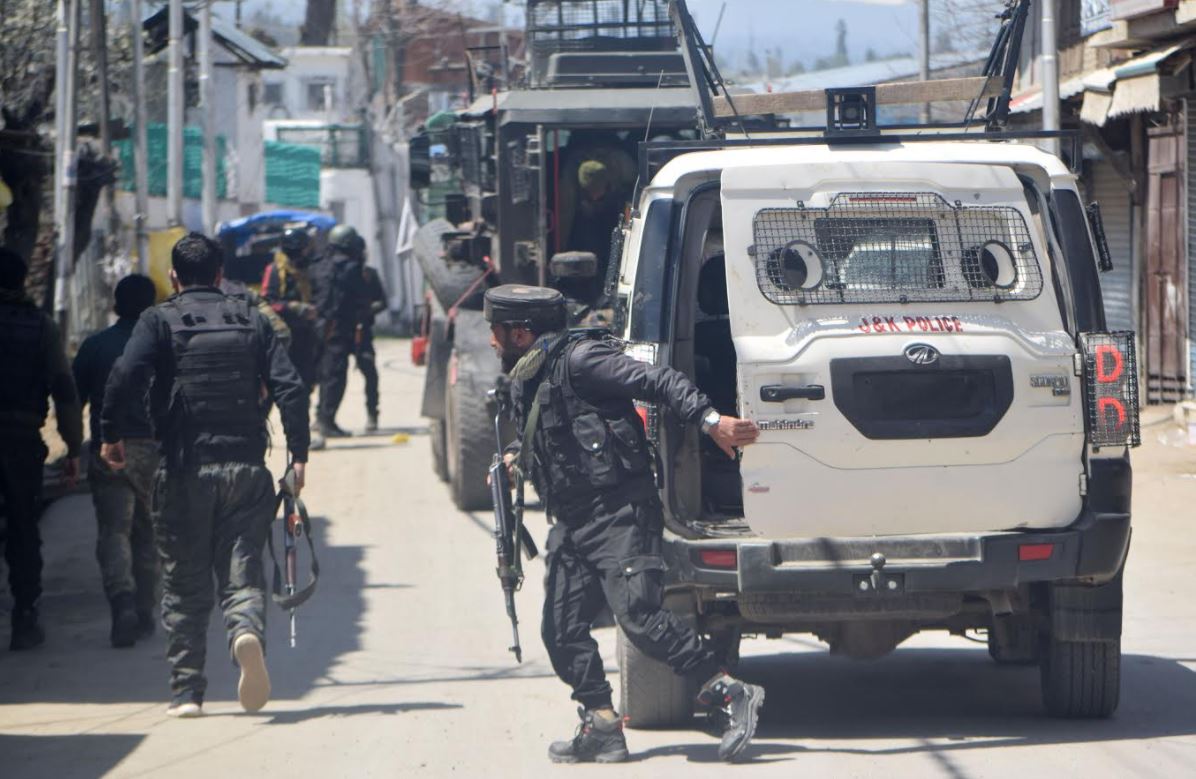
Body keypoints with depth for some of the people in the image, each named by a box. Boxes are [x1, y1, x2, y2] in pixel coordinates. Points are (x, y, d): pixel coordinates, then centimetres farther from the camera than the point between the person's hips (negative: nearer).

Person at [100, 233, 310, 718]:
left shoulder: (160, 321, 1)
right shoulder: (251, 321, 10)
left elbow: (126, 377, -15)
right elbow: (290, 388, 1)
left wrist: (111, 434, -3)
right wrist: (298, 455, 4)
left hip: (184, 471, -1)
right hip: (246, 468, 1)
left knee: (184, 585, 8)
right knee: (241, 572, 4)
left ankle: (186, 691, 8)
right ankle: (248, 629, -28)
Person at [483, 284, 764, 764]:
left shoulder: (578, 360, -11)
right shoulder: (525, 382, 17)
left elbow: (657, 382, -18)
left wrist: (710, 420, -28)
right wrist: (517, 459, 13)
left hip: (620, 513, -9)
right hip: (573, 522, 9)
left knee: (638, 616, -18)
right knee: (562, 629, 4)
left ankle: (733, 695, -13)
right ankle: (601, 728, 10)